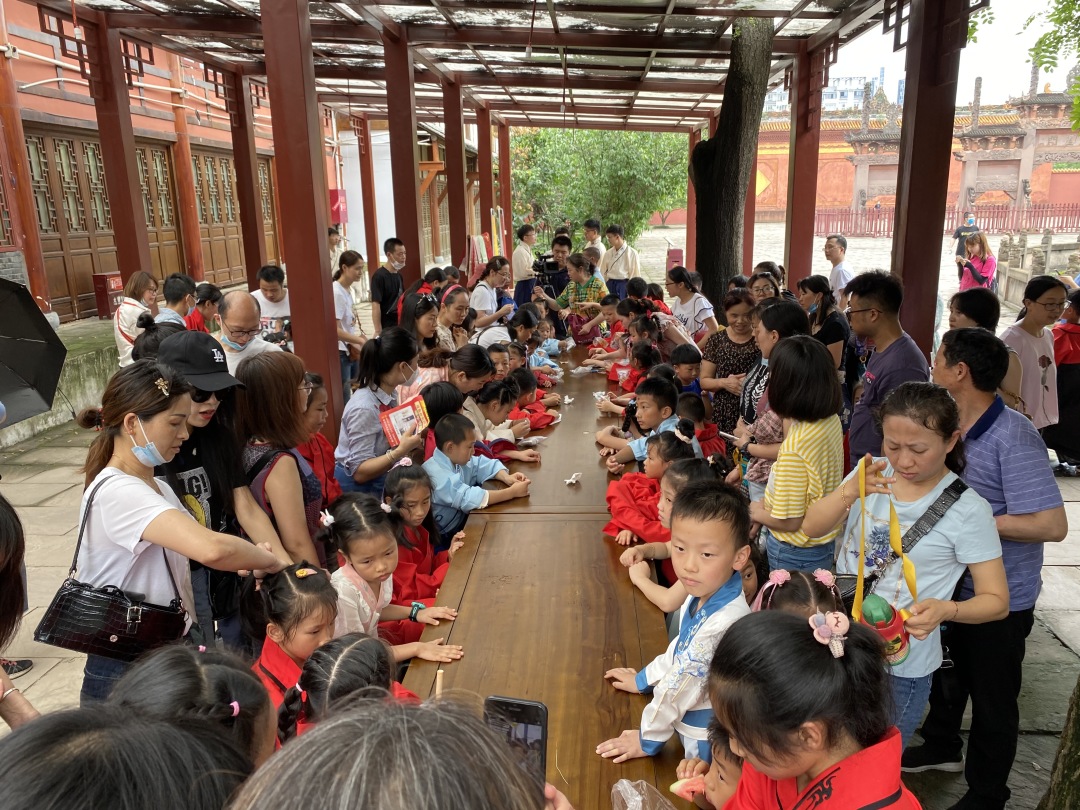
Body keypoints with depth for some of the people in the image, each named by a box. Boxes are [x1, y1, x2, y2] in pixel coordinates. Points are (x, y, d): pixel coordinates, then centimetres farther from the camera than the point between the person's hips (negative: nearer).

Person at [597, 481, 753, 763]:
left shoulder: (726, 622, -35)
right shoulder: (703, 595, -8)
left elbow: (683, 681, -24)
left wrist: (648, 738, -13)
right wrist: (644, 679, 20)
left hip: (708, 744, -7)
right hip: (687, 726, 7)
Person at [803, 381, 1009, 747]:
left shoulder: (968, 510, -13)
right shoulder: (871, 474, -3)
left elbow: (996, 601, -9)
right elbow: (813, 525, -13)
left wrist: (946, 609, -29)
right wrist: (850, 491, -32)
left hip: (901, 666, -3)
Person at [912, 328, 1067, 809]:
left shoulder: (1013, 436, -27)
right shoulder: (952, 426, -3)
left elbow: (1051, 524, -31)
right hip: (952, 584, 8)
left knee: (991, 701, 12)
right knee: (946, 672, 27)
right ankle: (942, 747, 52)